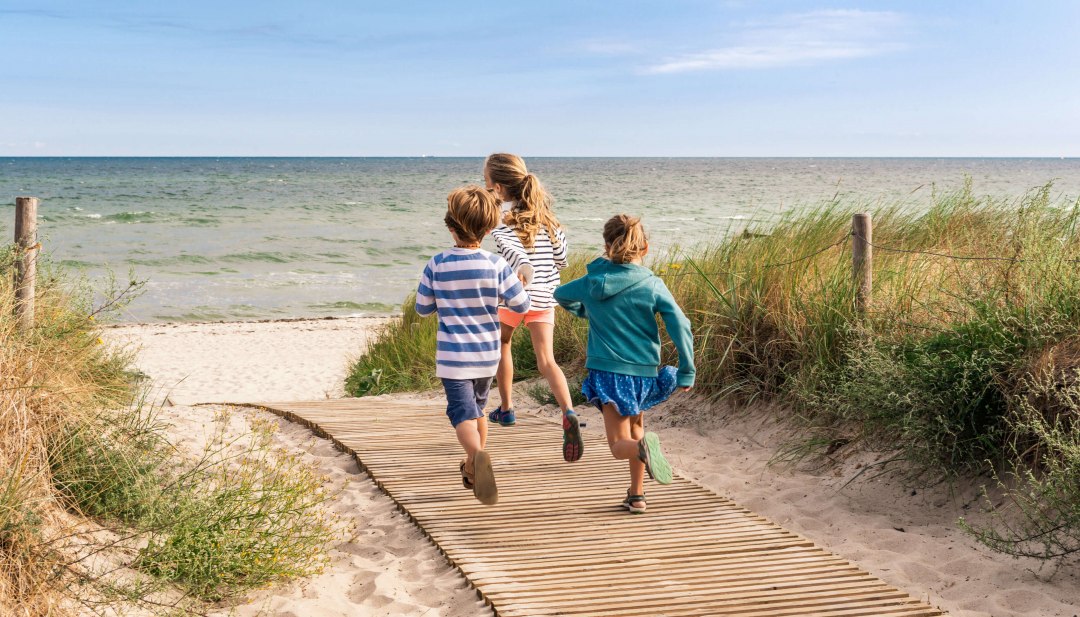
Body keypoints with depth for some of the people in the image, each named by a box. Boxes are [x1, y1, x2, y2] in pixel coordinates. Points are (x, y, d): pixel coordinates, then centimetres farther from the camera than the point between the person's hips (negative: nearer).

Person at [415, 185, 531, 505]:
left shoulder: (436, 265, -11)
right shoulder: (496, 265, -12)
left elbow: (422, 308, 0)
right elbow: (522, 304, -7)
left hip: (453, 356, -2)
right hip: (487, 355, 3)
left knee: (463, 412, -6)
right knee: (478, 406, 23)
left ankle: (477, 455, -36)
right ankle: (473, 468, 36)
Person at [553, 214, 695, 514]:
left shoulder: (591, 283, 0)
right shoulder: (653, 285, -6)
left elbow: (561, 295, 21)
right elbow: (681, 327, -13)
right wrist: (687, 372, -4)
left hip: (607, 373, -1)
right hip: (644, 373, 1)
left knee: (620, 444, 0)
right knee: (636, 429, 26)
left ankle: (642, 447, -35)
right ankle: (637, 495, 29)